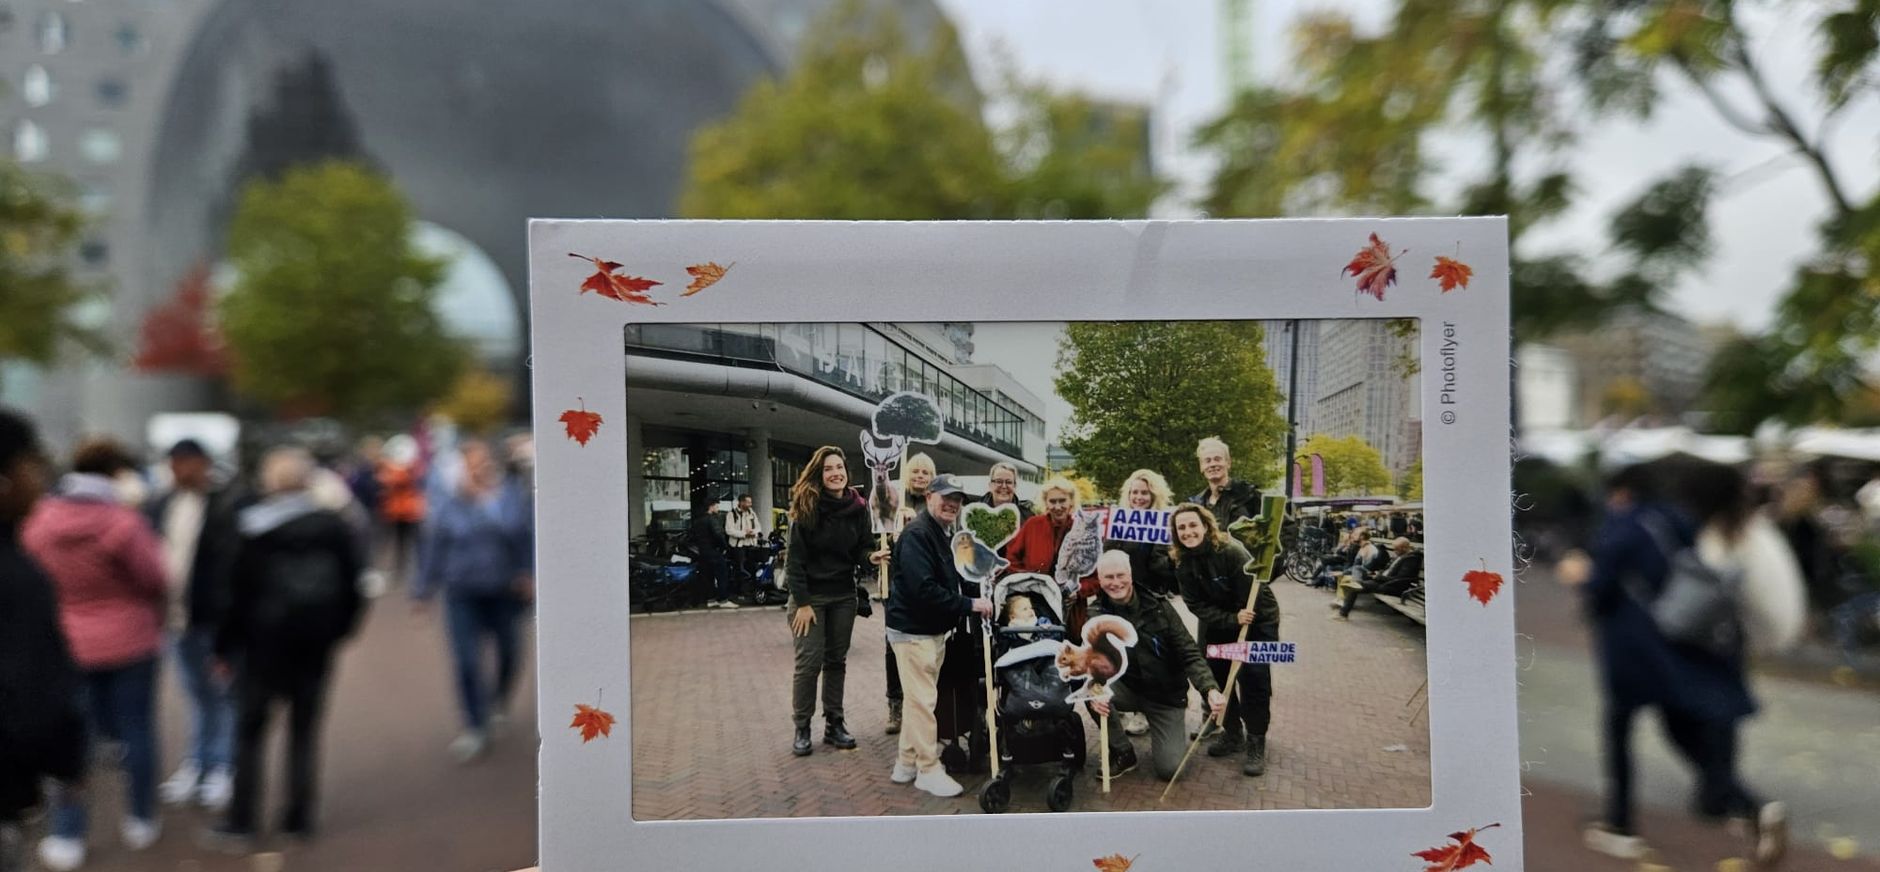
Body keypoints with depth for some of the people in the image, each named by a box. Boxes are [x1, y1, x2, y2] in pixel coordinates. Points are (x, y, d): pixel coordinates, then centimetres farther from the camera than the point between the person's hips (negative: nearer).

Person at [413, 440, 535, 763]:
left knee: (509, 652, 15)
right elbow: (433, 550, 1)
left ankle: (500, 704, 44)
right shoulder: (450, 506, -5)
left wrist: (529, 575, -9)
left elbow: (529, 539, -1)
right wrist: (423, 591, 4)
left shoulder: (514, 497, -4)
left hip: (505, 591, 1)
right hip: (463, 594, -1)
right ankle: (476, 728, 6)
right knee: (467, 660, -6)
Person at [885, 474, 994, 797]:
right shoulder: (917, 535, -19)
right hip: (913, 631, -10)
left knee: (919, 698, 16)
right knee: (923, 700, -2)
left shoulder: (941, 535, 15)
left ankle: (906, 764, 27)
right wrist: (969, 604, -23)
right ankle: (929, 770, 8)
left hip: (934, 630, 10)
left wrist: (976, 597, 1)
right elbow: (923, 589, -27)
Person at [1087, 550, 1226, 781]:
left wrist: (1210, 689, -32)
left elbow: (1190, 655, -14)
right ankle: (1122, 753, -5)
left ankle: (1176, 728, 22)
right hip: (1128, 689, 2)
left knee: (1168, 769, -13)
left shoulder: (1158, 607, -12)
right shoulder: (1097, 617, -8)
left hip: (1167, 695, -1)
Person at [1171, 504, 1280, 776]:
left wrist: (1243, 638, -19)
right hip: (1218, 622, 5)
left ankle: (1256, 743, -2)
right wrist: (1232, 620, -29)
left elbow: (1252, 598, -25)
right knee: (1215, 674, 3)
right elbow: (1197, 605, -14)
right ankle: (1232, 733, 21)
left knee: (1253, 677, -13)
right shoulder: (1182, 563, -11)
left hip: (1258, 620, -5)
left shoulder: (1232, 552, -28)